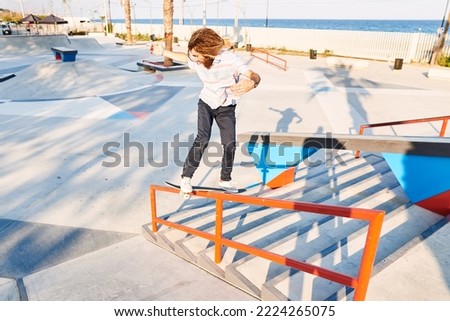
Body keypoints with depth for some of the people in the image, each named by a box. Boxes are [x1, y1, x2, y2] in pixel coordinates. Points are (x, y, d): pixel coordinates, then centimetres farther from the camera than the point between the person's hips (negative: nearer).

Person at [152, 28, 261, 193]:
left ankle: (225, 179, 18)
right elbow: (184, 57, 8)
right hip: (206, 103, 1)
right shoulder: (196, 60, -18)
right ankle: (186, 177, -6)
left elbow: (254, 75, -41)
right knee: (202, 139, -17)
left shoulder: (230, 58, -30)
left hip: (226, 107, -1)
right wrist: (163, 52, 9)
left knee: (229, 143, -4)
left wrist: (251, 83, -64)